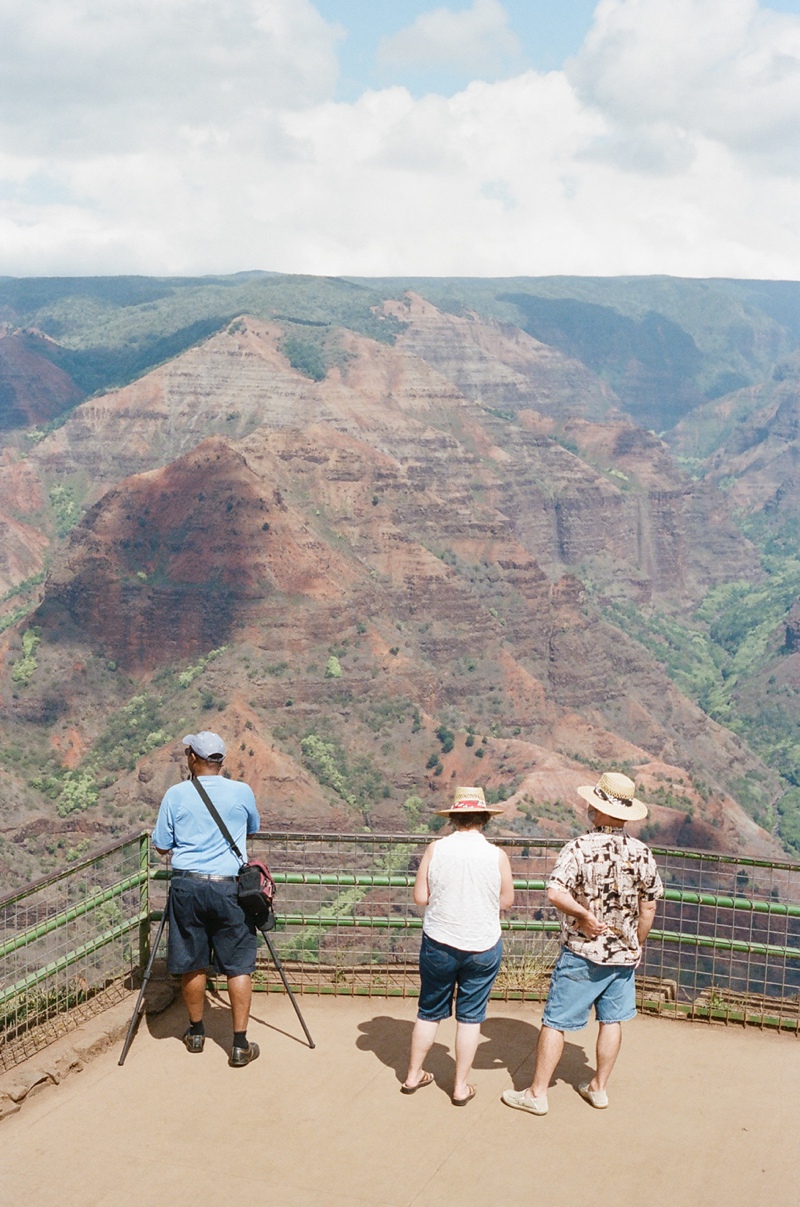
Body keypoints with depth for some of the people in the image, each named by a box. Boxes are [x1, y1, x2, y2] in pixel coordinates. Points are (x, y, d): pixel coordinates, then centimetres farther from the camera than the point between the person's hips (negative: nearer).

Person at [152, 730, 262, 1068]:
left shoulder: (176, 795, -2)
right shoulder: (242, 792, 1)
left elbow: (161, 846, 6)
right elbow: (253, 828, 21)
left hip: (187, 885, 1)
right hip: (230, 887, 0)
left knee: (192, 963, 14)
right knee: (238, 965, 5)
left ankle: (196, 1033, 28)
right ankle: (240, 1045, 4)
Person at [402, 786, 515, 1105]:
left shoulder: (435, 849, -10)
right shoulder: (497, 856, -11)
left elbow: (420, 897, -6)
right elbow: (507, 902, 0)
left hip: (439, 944, 1)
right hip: (483, 947, -1)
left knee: (430, 1012, 17)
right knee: (470, 1016, 12)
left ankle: (413, 1076, 30)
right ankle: (460, 1087, 19)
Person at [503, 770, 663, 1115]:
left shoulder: (580, 848, -16)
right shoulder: (642, 853, -3)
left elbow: (555, 893, -30)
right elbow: (648, 908, 5)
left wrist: (584, 914, -15)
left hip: (582, 952, -4)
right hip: (625, 954, 4)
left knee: (555, 1021, 4)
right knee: (612, 1020, 17)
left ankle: (537, 1093, 11)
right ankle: (599, 1087, 27)